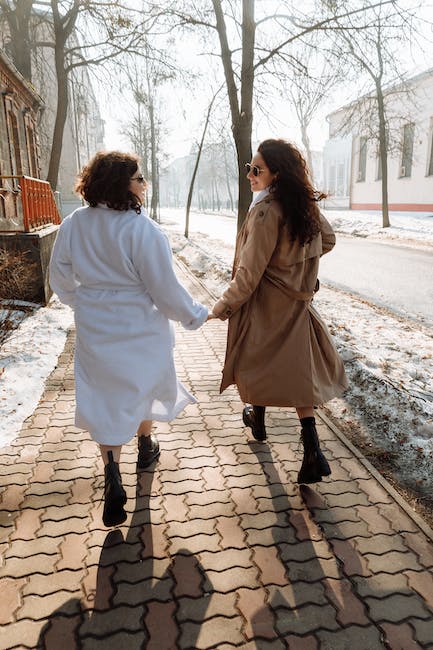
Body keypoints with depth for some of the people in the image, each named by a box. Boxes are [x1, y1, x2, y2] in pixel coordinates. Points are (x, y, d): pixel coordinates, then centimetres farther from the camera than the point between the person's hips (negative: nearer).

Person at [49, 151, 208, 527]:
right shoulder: (141, 229, -22)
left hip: (94, 331, 3)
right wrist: (196, 315, -2)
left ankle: (113, 485, 9)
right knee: (141, 387, 23)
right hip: (139, 330, -3)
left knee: (105, 400, 12)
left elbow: (61, 281, 6)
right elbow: (165, 288, -18)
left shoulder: (72, 225, -5)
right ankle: (146, 447, 47)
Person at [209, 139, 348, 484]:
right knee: (298, 371, 10)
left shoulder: (266, 211, -21)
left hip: (264, 304, -6)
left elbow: (250, 271, -21)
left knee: (257, 363, 17)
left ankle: (257, 419, 40)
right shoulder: (306, 205, 2)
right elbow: (328, 240, 19)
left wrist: (226, 304, -9)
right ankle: (312, 450, 4)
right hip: (297, 303, 7)